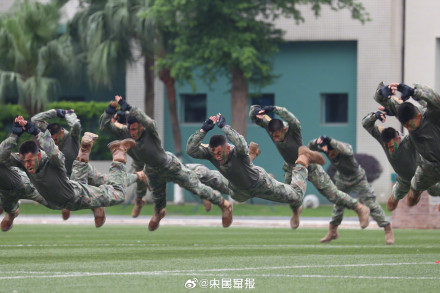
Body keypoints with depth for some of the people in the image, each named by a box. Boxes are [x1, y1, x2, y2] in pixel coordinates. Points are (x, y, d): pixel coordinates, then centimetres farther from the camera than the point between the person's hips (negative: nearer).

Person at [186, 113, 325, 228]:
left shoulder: (237, 153, -45)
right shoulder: (211, 153, -30)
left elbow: (241, 143, -69)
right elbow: (191, 149, -41)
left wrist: (224, 127, -64)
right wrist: (203, 130, -51)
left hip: (260, 184, -5)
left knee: (297, 197, 8)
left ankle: (303, 158, 28)